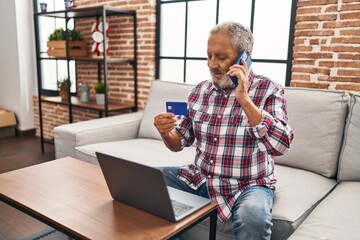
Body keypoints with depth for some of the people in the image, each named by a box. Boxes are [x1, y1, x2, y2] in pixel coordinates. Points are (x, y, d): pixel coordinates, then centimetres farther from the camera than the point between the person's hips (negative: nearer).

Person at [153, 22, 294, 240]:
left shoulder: (268, 90, -10)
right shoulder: (200, 90, 4)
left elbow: (281, 145, -24)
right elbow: (179, 143, 9)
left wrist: (244, 98, -27)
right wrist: (166, 133, -15)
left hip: (248, 185, -5)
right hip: (200, 178, 6)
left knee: (253, 216, -36)